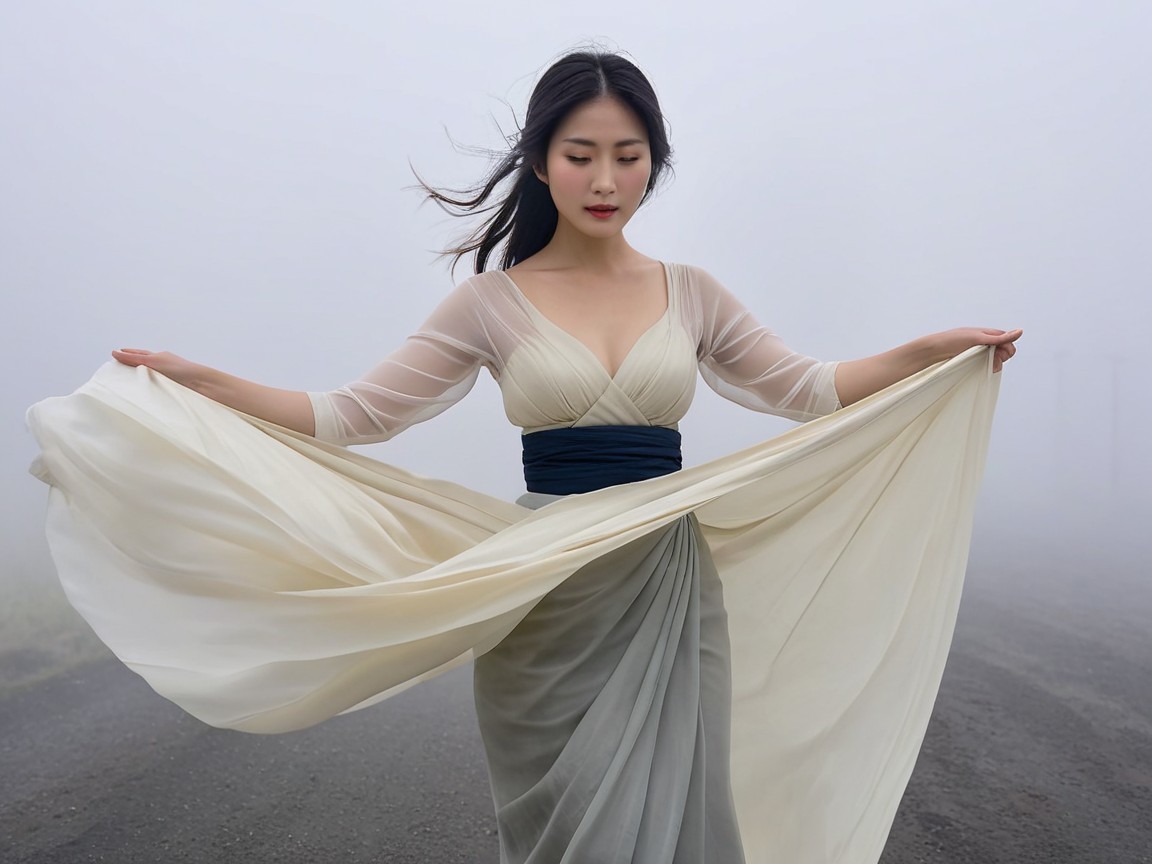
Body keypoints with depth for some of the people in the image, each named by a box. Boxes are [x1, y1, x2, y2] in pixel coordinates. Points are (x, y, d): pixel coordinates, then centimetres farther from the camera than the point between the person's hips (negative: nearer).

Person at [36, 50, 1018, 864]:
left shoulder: (691, 294, 6)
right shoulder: (494, 299, -1)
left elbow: (806, 389, 13)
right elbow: (356, 414, -3)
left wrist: (935, 350, 7)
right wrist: (196, 380, -10)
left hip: (671, 590, 2)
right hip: (545, 602, -1)